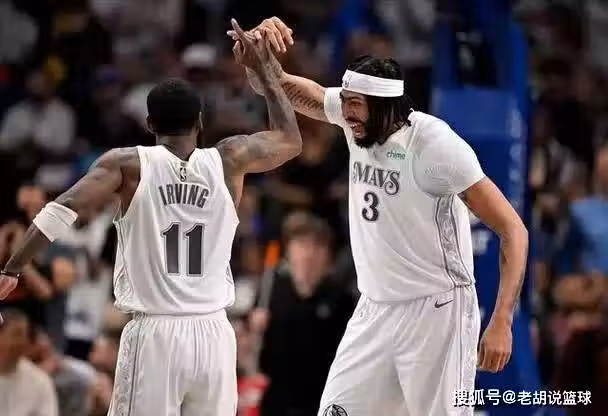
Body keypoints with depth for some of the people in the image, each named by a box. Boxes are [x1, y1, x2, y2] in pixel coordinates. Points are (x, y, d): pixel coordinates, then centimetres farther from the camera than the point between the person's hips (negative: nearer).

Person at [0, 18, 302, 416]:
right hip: (213, 334, 3)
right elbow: (291, 140, 23)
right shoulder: (230, 159, 5)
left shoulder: (128, 164, -1)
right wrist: (263, 68, 30)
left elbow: (64, 210, -14)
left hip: (154, 334, -2)